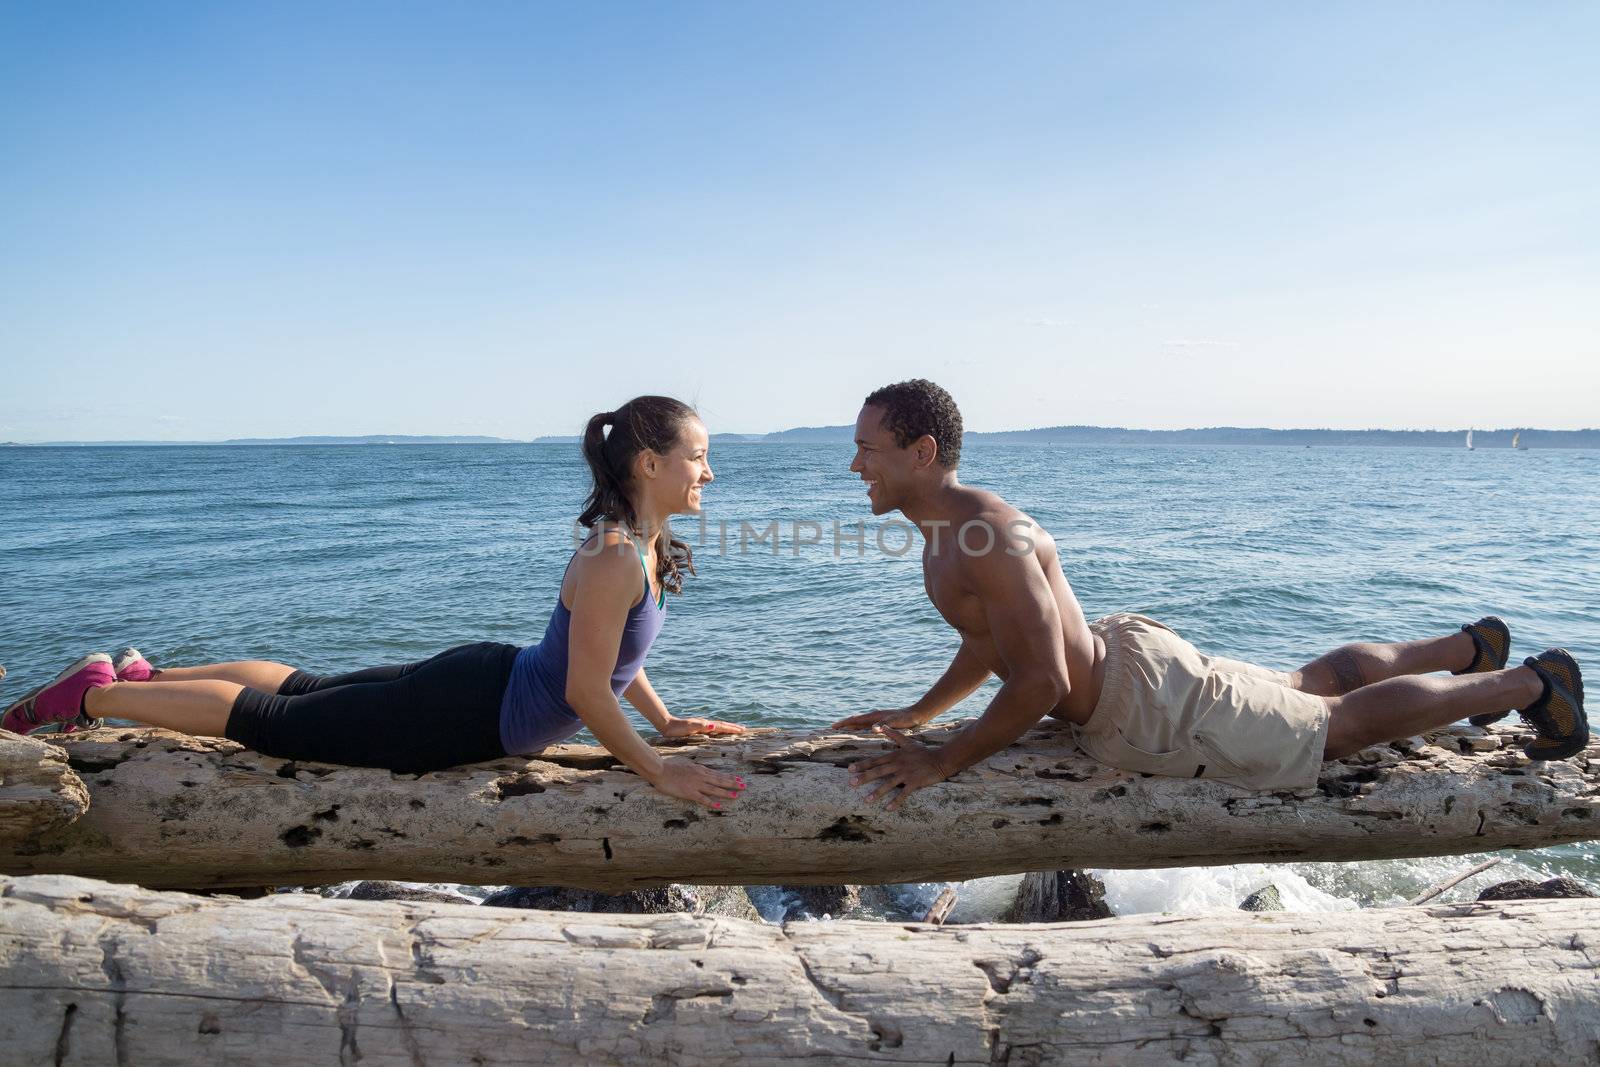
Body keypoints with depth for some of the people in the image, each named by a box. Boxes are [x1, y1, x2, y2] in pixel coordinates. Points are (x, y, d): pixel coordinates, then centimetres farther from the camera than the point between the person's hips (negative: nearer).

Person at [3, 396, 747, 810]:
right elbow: (585, 690, -28)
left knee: (307, 688, 23)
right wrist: (658, 773, -21)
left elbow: (618, 644, 15)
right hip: (467, 714, -8)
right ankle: (93, 695, 23)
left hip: (484, 683, 8)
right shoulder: (613, 558, -30)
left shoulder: (648, 546, 1)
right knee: (272, 719, 8)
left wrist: (666, 723, 13)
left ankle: (142, 674, 40)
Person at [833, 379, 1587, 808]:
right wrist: (916, 714, 10)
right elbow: (990, 640, 14)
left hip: (1150, 709, -9)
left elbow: (1038, 684, -34)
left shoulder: (991, 535, -31)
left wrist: (942, 762, -27)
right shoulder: (945, 527, 1)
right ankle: (1469, 647, 46)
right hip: (1123, 650, 9)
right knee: (1311, 684, 27)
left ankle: (1531, 683, 28)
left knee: (1344, 724, 11)